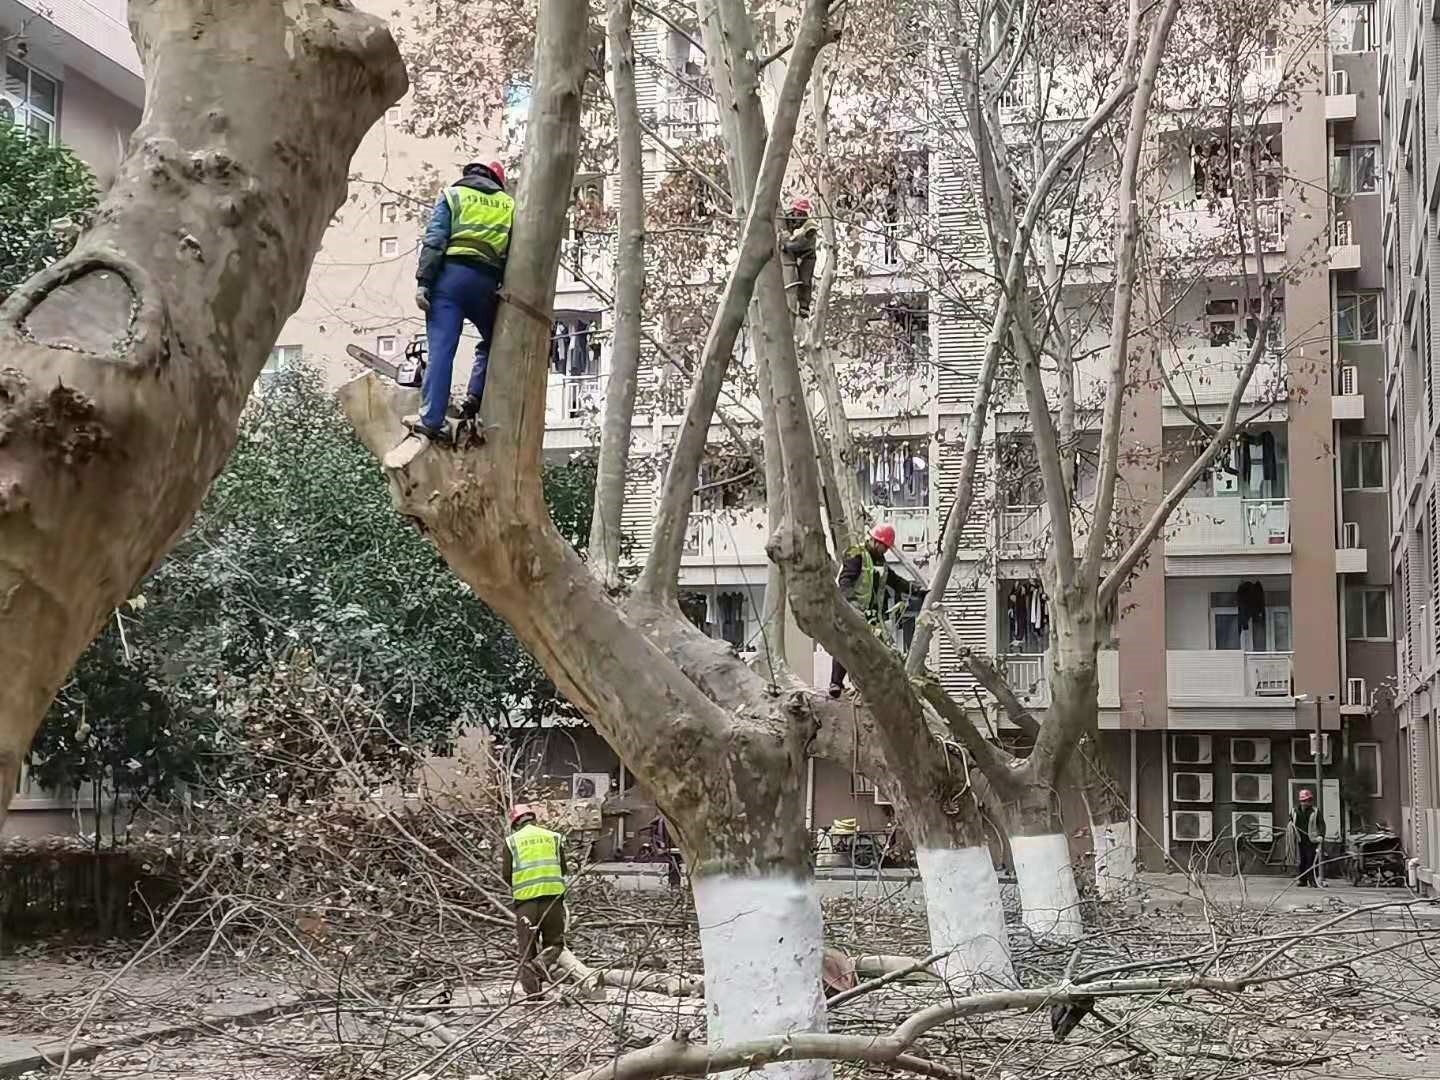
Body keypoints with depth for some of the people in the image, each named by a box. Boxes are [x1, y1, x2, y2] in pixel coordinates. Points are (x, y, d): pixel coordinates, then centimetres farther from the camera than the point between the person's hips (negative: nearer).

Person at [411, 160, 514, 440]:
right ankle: (474, 399, 5)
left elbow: (434, 241, 0)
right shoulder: (508, 204, 20)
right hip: (488, 282, 1)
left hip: (451, 274, -1)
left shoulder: (453, 195, 14)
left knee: (441, 349, -6)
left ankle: (431, 420, -13)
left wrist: (422, 283, -5)